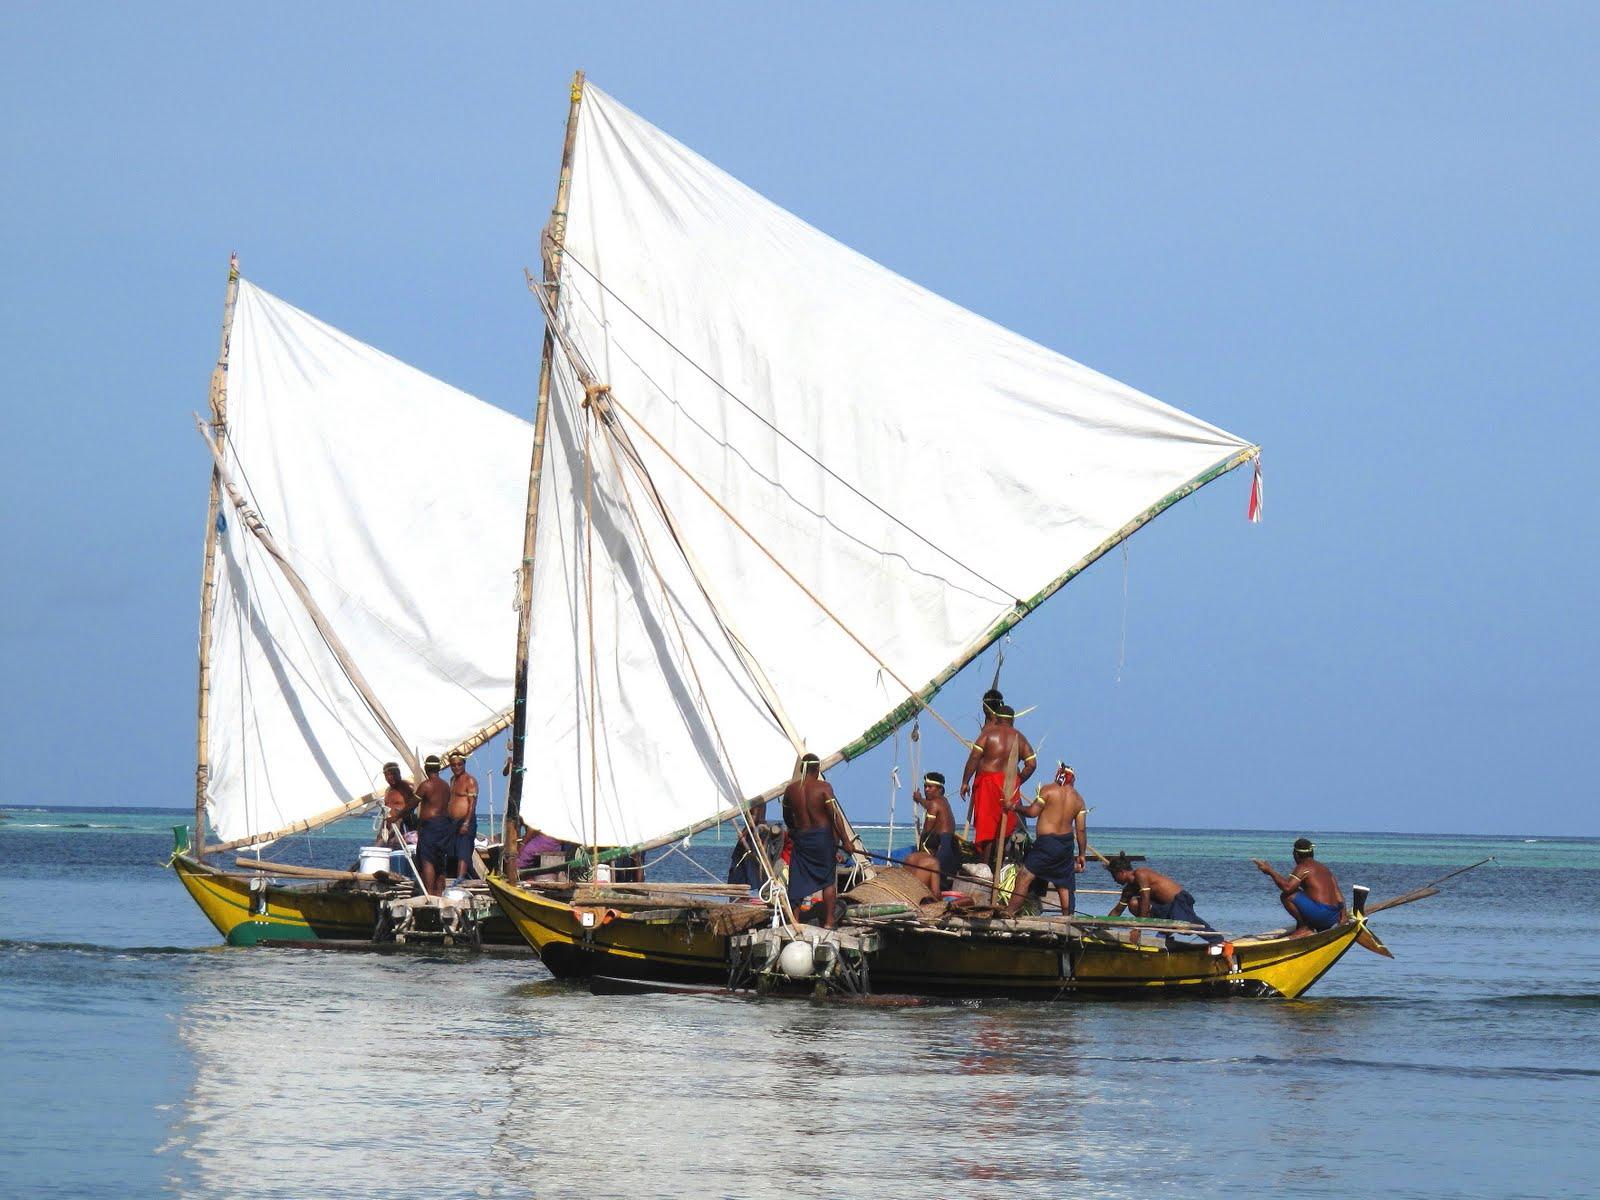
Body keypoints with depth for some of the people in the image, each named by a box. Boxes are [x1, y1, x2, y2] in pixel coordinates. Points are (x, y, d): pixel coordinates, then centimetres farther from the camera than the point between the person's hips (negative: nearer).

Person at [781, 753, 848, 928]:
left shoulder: (790, 790, 1)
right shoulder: (823, 788, -11)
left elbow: (787, 817, 13)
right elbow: (835, 815, -15)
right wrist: (845, 840, -11)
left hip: (801, 838, 3)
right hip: (824, 837, -3)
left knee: (799, 881, 8)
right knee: (829, 880, 8)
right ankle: (828, 922, 7)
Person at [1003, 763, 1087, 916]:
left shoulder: (1048, 790, -4)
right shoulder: (1078, 799, 10)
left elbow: (1033, 811, -10)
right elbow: (1081, 830, 9)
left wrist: (1015, 807, 6)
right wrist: (1081, 855, 15)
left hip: (1046, 842, -6)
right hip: (1067, 844, 6)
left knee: (1025, 876, -6)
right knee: (1064, 884, 11)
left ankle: (1009, 912, -13)